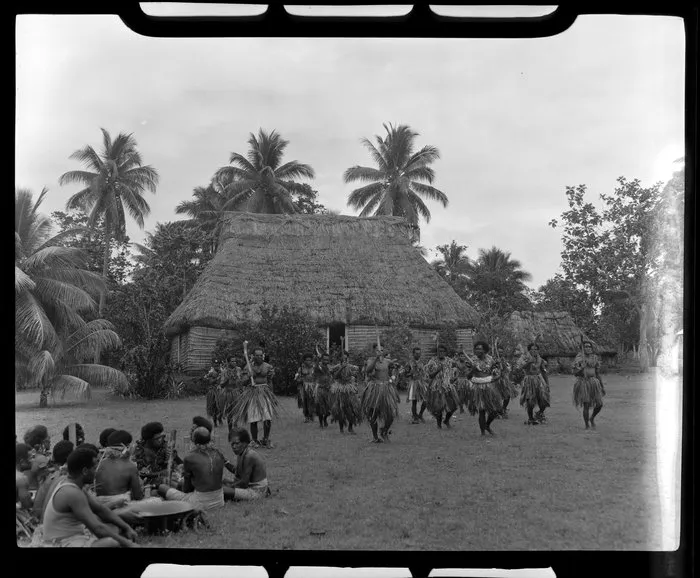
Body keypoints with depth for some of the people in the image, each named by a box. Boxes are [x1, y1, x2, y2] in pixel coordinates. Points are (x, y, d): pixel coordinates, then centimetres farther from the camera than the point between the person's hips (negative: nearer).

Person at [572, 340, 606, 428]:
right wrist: (582, 368, -25)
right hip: (583, 384, -4)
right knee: (586, 406, -7)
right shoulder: (579, 357, -5)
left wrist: (602, 386, 11)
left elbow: (597, 374, 12)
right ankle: (587, 426, 9)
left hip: (593, 383, 4)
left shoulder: (595, 358, 7)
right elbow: (575, 373, -8)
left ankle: (592, 418, 29)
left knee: (599, 404, 0)